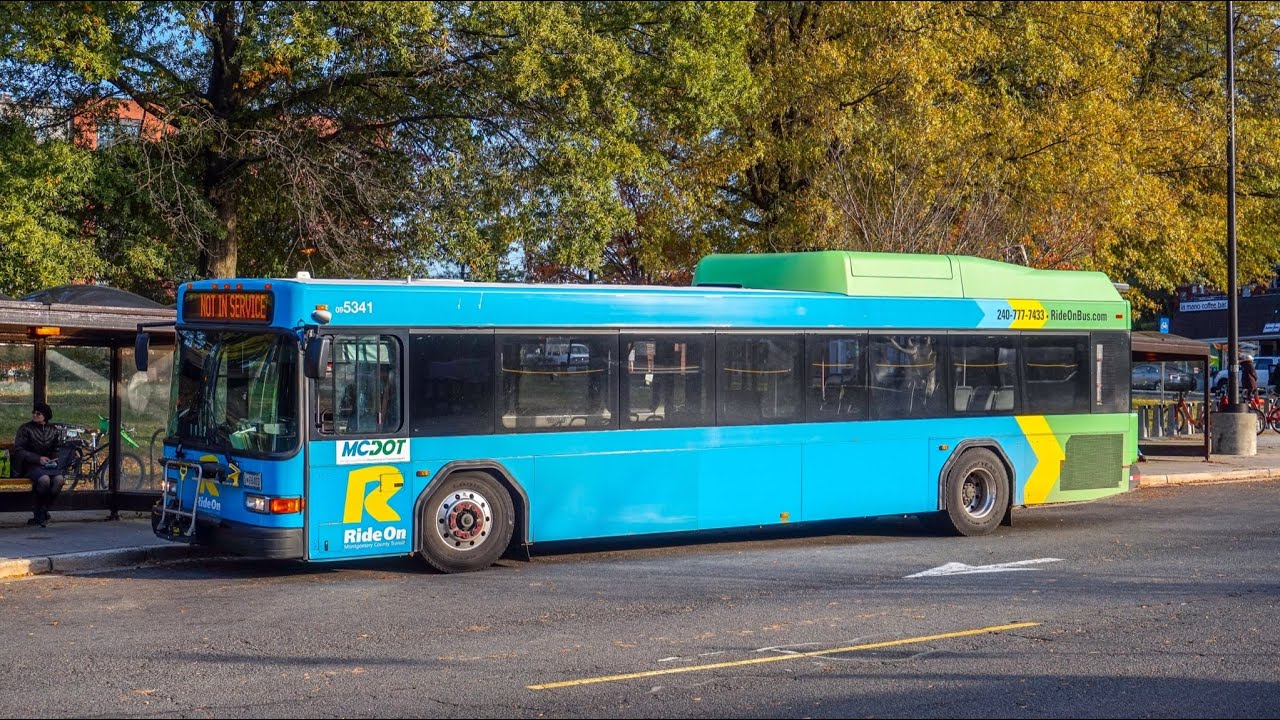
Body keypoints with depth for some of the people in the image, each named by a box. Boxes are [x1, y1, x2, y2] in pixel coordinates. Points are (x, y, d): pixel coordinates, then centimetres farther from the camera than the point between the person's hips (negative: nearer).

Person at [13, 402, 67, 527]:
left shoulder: (53, 430, 14)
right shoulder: (25, 429, 2)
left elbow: (57, 449, 24)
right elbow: (18, 450, -4)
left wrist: (54, 458, 0)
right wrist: (38, 458, -13)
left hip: (50, 464, 4)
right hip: (31, 465, -4)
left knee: (59, 479, -29)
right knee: (44, 479, -36)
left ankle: (41, 513, -15)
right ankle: (40, 512, -13)